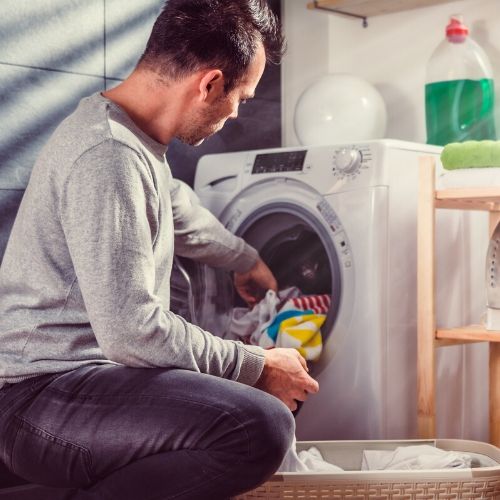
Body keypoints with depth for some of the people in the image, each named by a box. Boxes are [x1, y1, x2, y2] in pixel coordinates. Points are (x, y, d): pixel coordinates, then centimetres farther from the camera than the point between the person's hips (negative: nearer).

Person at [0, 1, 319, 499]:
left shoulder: (126, 135, 12)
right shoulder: (108, 157, -22)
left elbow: (178, 212, 33)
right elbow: (131, 331, -24)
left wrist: (247, 262, 48)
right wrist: (258, 367, -14)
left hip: (86, 371, 11)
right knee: (261, 426, -29)